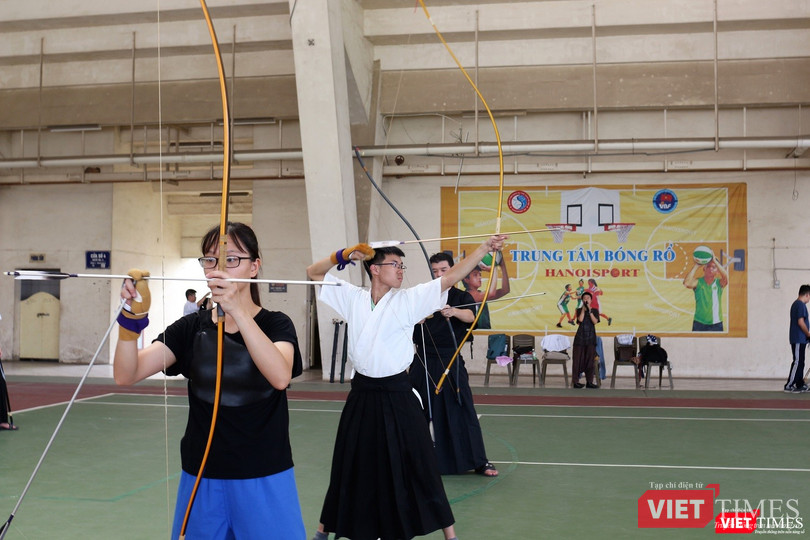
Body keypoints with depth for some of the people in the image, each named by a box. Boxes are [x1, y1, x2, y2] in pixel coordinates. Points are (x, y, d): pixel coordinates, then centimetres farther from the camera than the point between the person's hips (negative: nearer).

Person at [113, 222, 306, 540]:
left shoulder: (275, 324, -4)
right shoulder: (192, 328, 3)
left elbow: (280, 376, -27)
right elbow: (125, 375, -10)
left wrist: (238, 311, -37)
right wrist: (134, 318, -27)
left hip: (264, 481, -2)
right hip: (201, 480, 2)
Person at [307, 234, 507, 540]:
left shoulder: (409, 299, -5)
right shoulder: (352, 298, 1)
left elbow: (450, 278, -13)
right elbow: (313, 273, 8)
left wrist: (484, 248, -21)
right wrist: (343, 256, -7)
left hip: (397, 394, -2)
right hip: (362, 394, 2)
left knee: (418, 465, 2)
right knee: (349, 466, 14)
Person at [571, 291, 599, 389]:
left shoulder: (595, 310, 9)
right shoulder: (579, 310, 7)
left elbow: (595, 321, -6)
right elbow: (580, 319, -11)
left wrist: (590, 310, -11)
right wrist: (583, 308, -9)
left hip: (591, 337, 1)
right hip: (580, 337, -1)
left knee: (590, 359, -1)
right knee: (578, 359, -3)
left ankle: (589, 381, 2)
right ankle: (575, 381, -2)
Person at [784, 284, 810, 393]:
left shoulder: (795, 304, 18)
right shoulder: (801, 305, -14)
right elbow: (801, 322, -20)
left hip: (798, 339, 10)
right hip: (799, 339, -10)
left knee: (800, 363, 12)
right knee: (797, 362, -8)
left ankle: (800, 385, 15)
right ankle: (789, 386, -8)